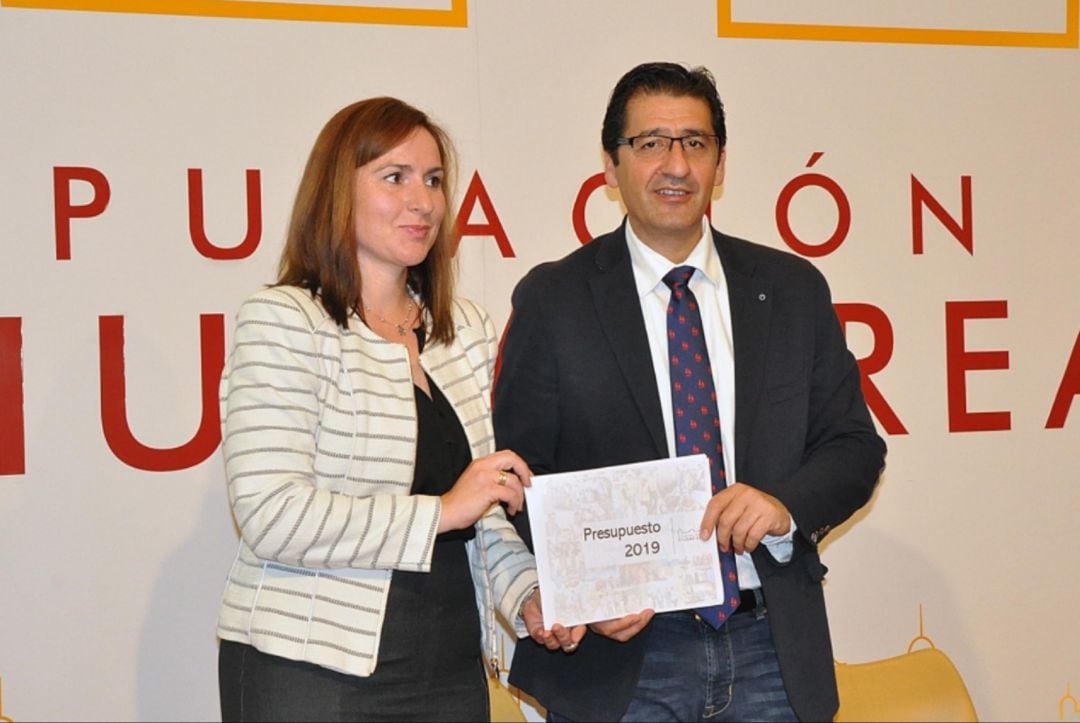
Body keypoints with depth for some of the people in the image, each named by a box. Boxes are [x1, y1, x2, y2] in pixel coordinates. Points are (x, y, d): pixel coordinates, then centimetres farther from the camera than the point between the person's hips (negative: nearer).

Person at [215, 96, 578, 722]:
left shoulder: (469, 331, 11)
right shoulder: (282, 322, -9)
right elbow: (271, 516, -18)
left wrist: (527, 592, -1)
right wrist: (440, 511, -16)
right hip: (311, 672, -5)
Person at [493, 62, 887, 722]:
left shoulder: (794, 290, 7)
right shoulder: (553, 300, 0)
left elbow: (855, 445, 8)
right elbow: (521, 470, -2)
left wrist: (787, 504, -13)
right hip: (621, 650, -2)